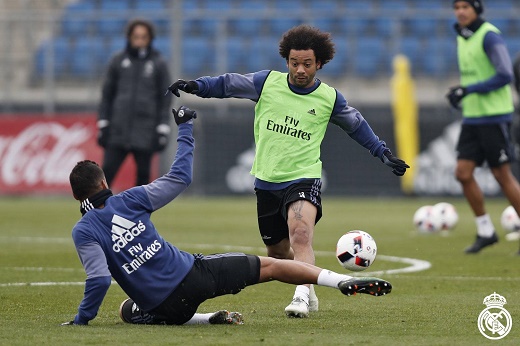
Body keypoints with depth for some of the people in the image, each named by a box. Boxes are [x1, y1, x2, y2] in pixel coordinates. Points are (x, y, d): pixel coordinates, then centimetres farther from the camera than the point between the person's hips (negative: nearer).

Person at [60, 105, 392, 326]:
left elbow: (99, 279, -18)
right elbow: (181, 177, 9)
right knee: (267, 266, 16)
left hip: (164, 305, -2)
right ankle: (346, 281, 6)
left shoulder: (83, 232, -7)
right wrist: (185, 130, 21)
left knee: (128, 311, 31)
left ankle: (208, 318, 8)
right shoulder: (129, 200, -1)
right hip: (193, 273, 2)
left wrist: (81, 319, -5)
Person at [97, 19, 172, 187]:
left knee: (143, 174, 4)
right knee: (107, 171, -6)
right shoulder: (118, 61, 5)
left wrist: (163, 128, 0)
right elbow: (107, 94, 9)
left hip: (145, 132, 0)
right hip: (118, 129, 0)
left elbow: (165, 98, 5)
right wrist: (103, 124, 5)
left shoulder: (158, 64, 3)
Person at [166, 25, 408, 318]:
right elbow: (229, 84, 7)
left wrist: (384, 152, 16)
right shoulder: (268, 82, -2)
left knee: (300, 233, -31)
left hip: (304, 179, -3)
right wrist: (196, 86, -6)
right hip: (266, 181, 3)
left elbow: (357, 125, 15)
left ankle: (301, 296, -40)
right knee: (278, 252, 14)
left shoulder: (329, 98, -1)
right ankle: (310, 293, 38)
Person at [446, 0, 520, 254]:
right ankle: (485, 231, 11)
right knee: (463, 173, 0)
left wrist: (469, 90, -21)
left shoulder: (489, 37, -13)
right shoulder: (461, 38, 13)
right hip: (471, 117, 8)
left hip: (494, 117, -8)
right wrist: (459, 95, 7)